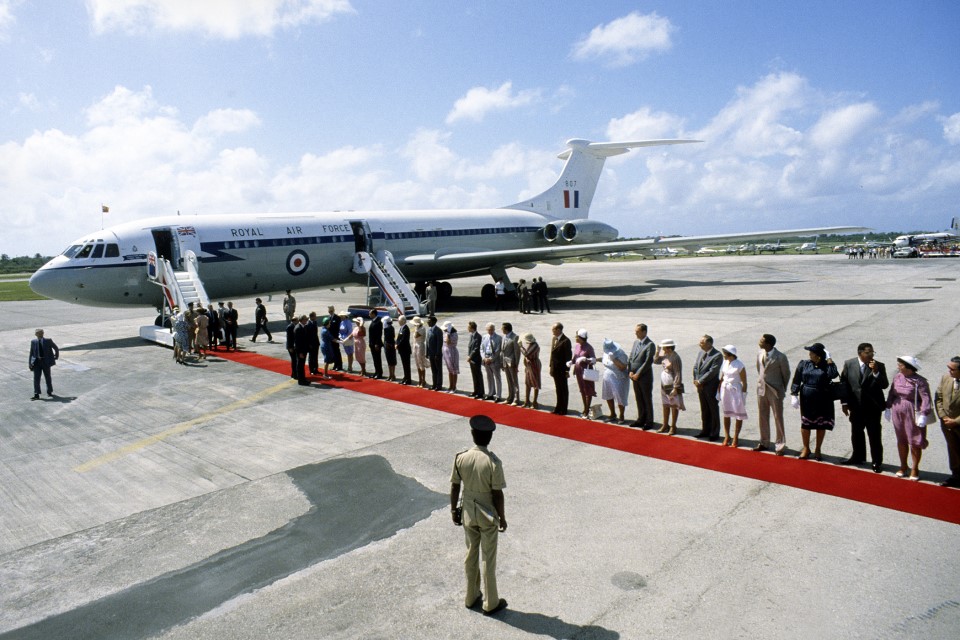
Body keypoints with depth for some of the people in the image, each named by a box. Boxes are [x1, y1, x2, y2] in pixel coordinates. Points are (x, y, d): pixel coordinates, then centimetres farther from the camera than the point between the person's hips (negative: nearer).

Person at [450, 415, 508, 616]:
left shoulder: (461, 458, -12)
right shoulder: (493, 462, -23)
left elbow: (454, 487, -3)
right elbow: (497, 494, -17)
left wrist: (453, 510, 11)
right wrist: (502, 517, -3)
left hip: (468, 514, 4)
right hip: (488, 516, -3)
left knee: (471, 555, 20)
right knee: (488, 559, 11)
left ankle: (471, 598, 35)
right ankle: (491, 603, 26)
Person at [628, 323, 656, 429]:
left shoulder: (650, 344, -14)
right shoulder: (636, 342, 10)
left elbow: (648, 362, -18)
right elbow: (630, 358, 11)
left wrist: (638, 374, -17)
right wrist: (630, 371, -2)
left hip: (645, 377, -7)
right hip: (635, 376, 7)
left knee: (647, 400, 5)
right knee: (639, 400, 15)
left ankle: (649, 422, 15)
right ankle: (641, 419, 27)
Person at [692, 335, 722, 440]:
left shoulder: (717, 355, -16)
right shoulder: (701, 352, 7)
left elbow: (712, 372, -20)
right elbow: (695, 367, 10)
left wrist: (700, 381, -16)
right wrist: (696, 381, -3)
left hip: (711, 387, -7)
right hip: (701, 386, 7)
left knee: (714, 411, 6)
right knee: (704, 410, 17)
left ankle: (715, 433, 16)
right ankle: (705, 430, 30)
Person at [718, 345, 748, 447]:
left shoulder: (739, 365, -13)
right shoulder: (724, 363, 3)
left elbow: (744, 382, -11)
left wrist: (743, 395, -13)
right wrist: (719, 392, 10)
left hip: (735, 390, -5)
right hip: (725, 389, 5)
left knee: (738, 415, 2)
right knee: (726, 414, 11)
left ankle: (735, 438, 11)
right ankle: (727, 437, 20)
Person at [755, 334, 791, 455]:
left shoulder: (780, 357, -16)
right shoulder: (760, 353, 1)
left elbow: (786, 374, -5)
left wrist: (782, 389, 2)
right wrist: (761, 381, 13)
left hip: (775, 391, -6)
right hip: (761, 389, 6)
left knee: (778, 418, 2)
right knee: (762, 417, 13)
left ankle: (780, 446, 13)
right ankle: (764, 443, 27)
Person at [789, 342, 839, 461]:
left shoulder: (826, 365, -6)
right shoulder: (803, 364, 1)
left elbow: (833, 374, -27)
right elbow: (796, 380, 2)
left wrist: (829, 359, -20)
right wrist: (794, 395, -4)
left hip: (823, 400, -1)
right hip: (807, 399, 2)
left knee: (821, 425, 8)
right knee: (805, 424, 7)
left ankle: (817, 450, 24)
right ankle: (806, 448, 24)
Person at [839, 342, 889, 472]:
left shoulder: (879, 366, -7)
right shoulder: (849, 364, -3)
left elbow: (885, 385, -13)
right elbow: (844, 384, 2)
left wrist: (875, 372, -27)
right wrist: (844, 402, 0)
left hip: (873, 407, -3)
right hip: (856, 407, 3)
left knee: (875, 436, 4)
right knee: (856, 434, 17)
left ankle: (877, 462, 16)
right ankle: (858, 457, 34)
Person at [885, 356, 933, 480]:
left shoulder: (919, 381, -17)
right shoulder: (897, 377, -1)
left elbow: (925, 398, -19)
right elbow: (891, 393, 9)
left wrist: (923, 415, -23)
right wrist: (888, 408, 10)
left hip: (912, 414, -5)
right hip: (897, 413, 5)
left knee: (914, 442, 5)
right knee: (901, 440, 15)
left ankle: (915, 469, 21)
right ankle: (903, 466, 30)